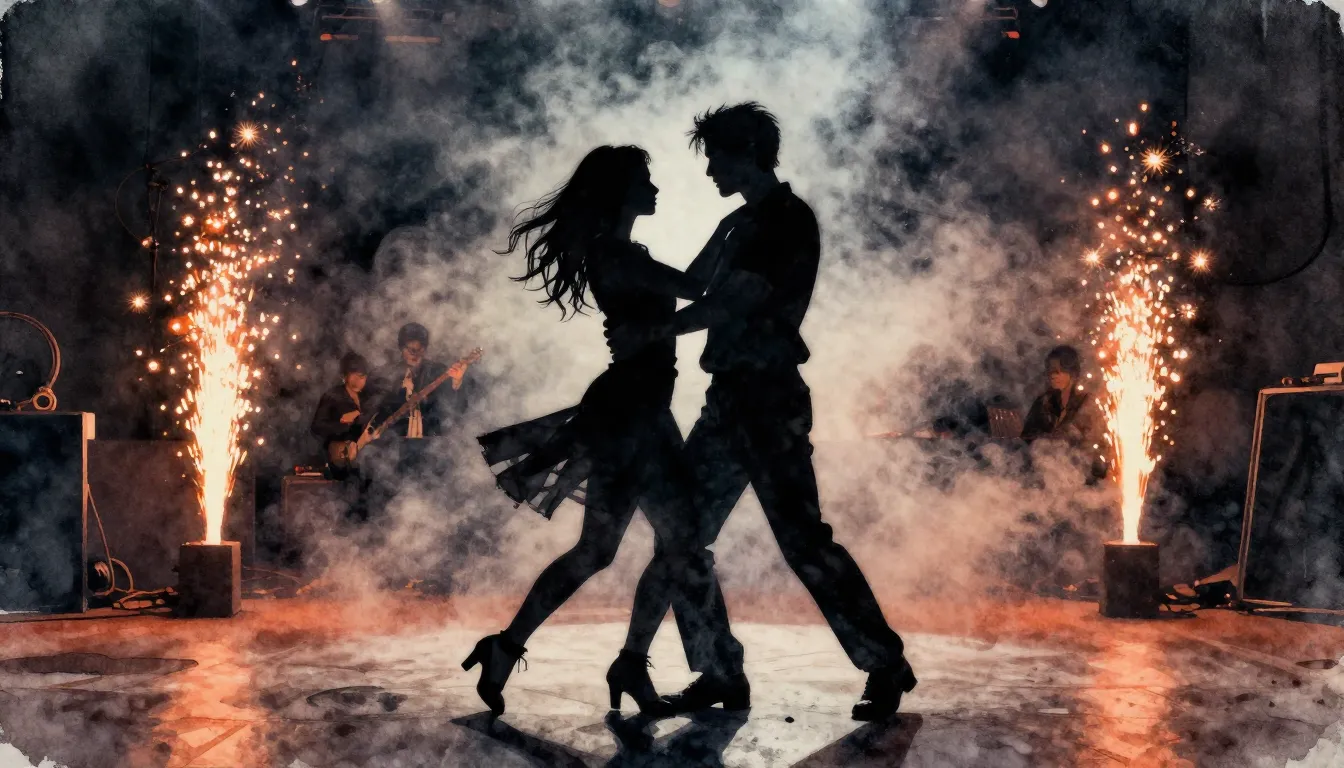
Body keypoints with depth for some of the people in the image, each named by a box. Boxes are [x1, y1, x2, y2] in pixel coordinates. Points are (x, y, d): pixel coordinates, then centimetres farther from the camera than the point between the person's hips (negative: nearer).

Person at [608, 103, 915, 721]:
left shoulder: (789, 220, -9)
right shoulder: (738, 224, 18)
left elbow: (733, 303, -18)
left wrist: (649, 335, -16)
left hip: (768, 397, -9)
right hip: (730, 396, 9)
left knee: (801, 536, -10)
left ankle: (885, 664, 2)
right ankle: (722, 673, 13)